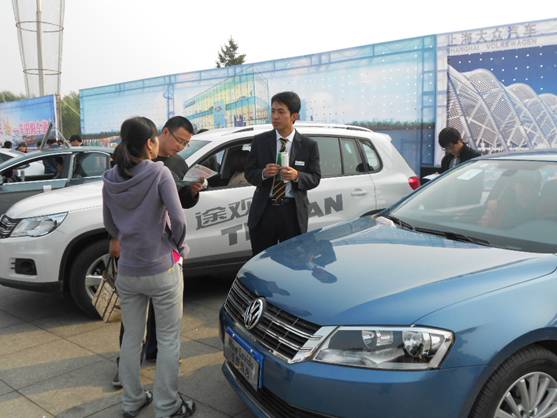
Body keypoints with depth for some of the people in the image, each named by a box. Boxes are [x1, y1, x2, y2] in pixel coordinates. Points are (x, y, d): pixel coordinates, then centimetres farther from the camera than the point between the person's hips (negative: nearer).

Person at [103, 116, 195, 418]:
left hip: (127, 271, 5)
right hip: (162, 269, -5)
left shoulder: (110, 179, 0)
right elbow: (178, 219, -19)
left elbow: (109, 225, 9)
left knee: (131, 338, 18)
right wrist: (177, 245, -1)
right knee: (168, 340, 9)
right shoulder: (159, 173, -15)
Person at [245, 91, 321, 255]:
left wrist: (297, 176, -19)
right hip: (264, 211, 1)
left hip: (293, 212, -1)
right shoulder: (259, 141, 5)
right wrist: (263, 173, -16)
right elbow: (249, 173, 6)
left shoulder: (309, 145, 2)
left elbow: (315, 178, 2)